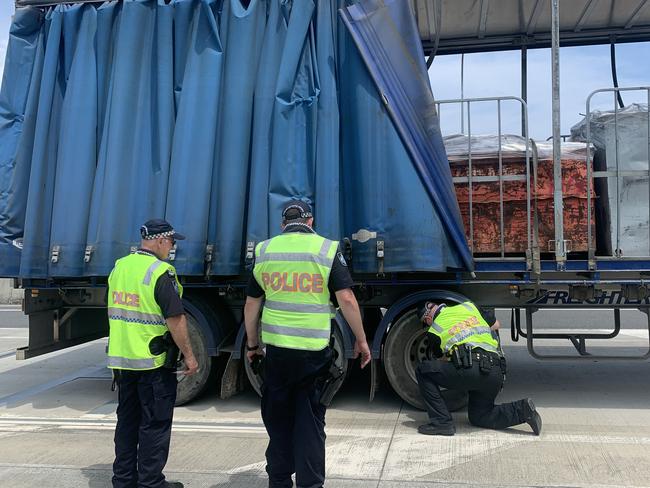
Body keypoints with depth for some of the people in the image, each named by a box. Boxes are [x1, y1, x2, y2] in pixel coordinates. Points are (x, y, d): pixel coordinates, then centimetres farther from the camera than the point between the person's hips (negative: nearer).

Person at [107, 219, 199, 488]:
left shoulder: (118, 267, 8)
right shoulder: (160, 272, -17)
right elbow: (175, 319, -20)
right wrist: (189, 356, -13)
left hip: (121, 358, 8)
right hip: (153, 362, -7)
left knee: (127, 420, 17)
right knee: (155, 423, 4)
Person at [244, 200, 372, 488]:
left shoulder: (264, 251, 5)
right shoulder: (327, 249, -3)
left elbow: (251, 304, 10)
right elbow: (347, 300, -9)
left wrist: (252, 343, 21)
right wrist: (361, 340, 1)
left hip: (276, 348, 2)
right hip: (314, 349, -2)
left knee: (277, 419, 17)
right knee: (310, 420, 9)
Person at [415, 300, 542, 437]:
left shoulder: (433, 331, 13)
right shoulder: (468, 306, 22)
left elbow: (442, 359, 29)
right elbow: (495, 325, 34)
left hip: (469, 369, -6)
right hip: (497, 373, 6)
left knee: (423, 370, 8)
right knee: (478, 417, 26)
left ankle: (442, 422, 3)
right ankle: (522, 409, 6)